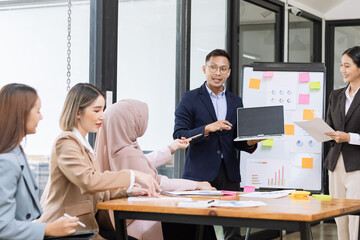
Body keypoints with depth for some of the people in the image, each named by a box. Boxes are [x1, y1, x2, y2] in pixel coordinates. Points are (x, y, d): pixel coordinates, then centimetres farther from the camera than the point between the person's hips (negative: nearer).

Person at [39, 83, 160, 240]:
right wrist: (133, 176, -24)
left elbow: (97, 192, 20)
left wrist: (128, 191, 4)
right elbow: (88, 181, -26)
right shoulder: (66, 142, -10)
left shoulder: (83, 144, 20)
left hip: (87, 225, 9)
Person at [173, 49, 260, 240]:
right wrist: (207, 129, -20)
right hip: (200, 173, -4)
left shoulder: (236, 102, 16)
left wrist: (250, 142, -4)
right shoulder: (190, 99, 2)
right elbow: (179, 136, -6)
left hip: (229, 174, 4)